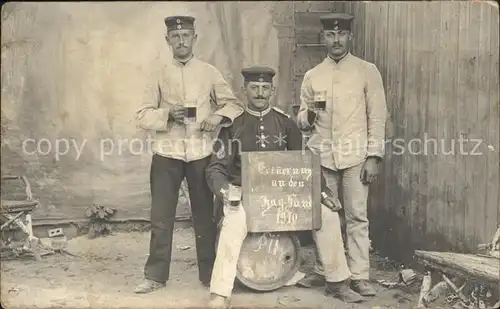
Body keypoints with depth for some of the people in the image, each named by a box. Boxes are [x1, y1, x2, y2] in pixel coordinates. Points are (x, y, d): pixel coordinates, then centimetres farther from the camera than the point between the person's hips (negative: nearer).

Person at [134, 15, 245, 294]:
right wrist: (166, 114, -16)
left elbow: (234, 104, 7)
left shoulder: (209, 72, 5)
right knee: (161, 217, 4)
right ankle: (156, 275, 18)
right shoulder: (159, 73, 6)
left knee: (205, 215, 8)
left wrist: (219, 116, -13)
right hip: (167, 153, 0)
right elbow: (143, 115, 3)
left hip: (201, 153, 0)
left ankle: (209, 273, 22)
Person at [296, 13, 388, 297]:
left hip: (355, 156, -2)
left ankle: (360, 276, 6)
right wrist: (308, 115, -10)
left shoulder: (367, 71, 4)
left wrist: (374, 157, -6)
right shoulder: (312, 76, 11)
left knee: (357, 217, -1)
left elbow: (377, 117, 1)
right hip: (321, 156, 3)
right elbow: (302, 121, 14)